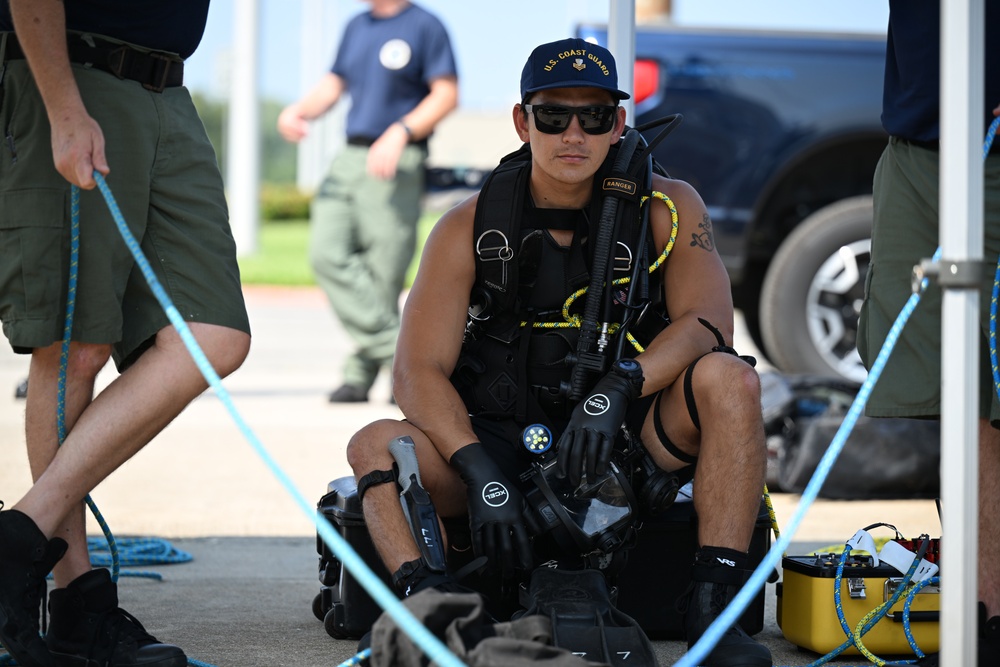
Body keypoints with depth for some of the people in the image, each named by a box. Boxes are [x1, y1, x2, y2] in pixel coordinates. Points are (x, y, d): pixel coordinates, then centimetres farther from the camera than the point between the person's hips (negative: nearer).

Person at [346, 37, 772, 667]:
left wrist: (615, 390, -33)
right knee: (376, 446, -24)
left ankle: (715, 613, -33)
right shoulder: (470, 228, -3)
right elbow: (418, 369, -9)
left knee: (729, 379, -28)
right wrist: (481, 473, -27)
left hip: (631, 437, 0)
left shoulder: (668, 208, -2)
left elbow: (707, 324, -15)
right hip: (504, 443, 0)